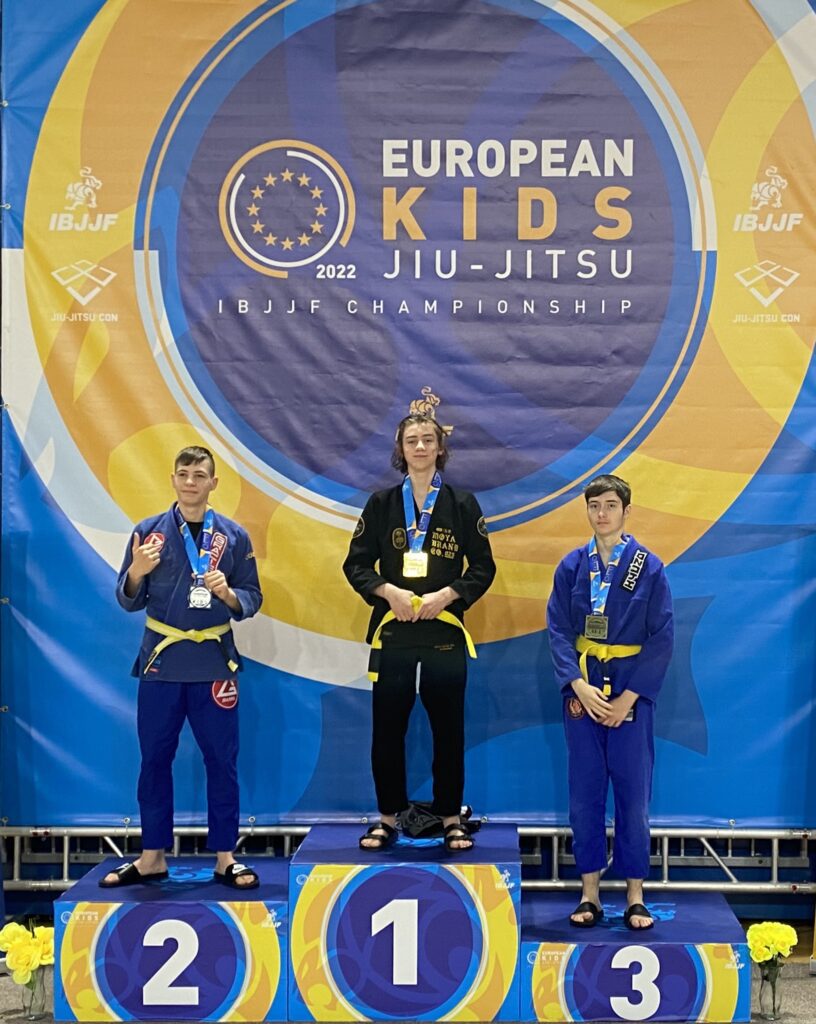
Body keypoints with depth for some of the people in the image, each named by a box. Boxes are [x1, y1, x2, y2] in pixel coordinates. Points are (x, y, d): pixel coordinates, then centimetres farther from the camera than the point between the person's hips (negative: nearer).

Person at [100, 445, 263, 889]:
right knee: (155, 760, 8)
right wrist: (136, 573, -17)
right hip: (160, 661, 1)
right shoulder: (148, 531, 2)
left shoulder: (233, 535, 2)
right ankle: (151, 857, 21)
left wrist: (227, 593, -18)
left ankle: (225, 857, 16)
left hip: (214, 663, -1)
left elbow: (252, 600, 2)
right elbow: (129, 601, 3)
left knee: (222, 761, 4)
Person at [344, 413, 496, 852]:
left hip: (445, 631, 0)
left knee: (448, 729, 5)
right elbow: (356, 564, 5)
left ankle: (450, 818, 18)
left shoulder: (462, 504, 4)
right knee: (386, 728, 5)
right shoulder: (381, 504, 6)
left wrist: (447, 594, -12)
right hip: (392, 630, 1)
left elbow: (483, 567, 4)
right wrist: (388, 591, -12)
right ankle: (388, 817, 19)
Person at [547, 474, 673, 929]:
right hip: (582, 691, 2)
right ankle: (590, 894, 15)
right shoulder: (572, 566, 4)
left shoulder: (650, 567, -2)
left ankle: (636, 897, 13)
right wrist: (578, 686, -14)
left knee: (634, 794, 2)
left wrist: (628, 698, -11)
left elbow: (662, 637, -5)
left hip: (630, 692, -2)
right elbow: (558, 630, 0)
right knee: (585, 794, 5)